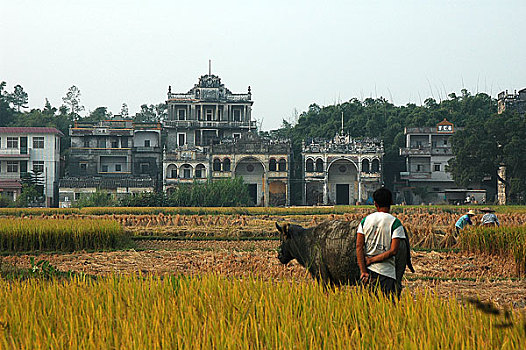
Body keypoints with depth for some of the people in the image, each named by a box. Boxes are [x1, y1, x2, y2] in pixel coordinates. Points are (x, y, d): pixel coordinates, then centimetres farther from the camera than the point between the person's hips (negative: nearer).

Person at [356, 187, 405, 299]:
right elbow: (393, 251, -12)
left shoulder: (365, 221, 7)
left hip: (367, 270, 5)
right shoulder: (395, 223, -5)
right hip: (386, 273, -5)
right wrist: (371, 260, -5)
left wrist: (363, 271, -3)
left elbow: (359, 247, 0)